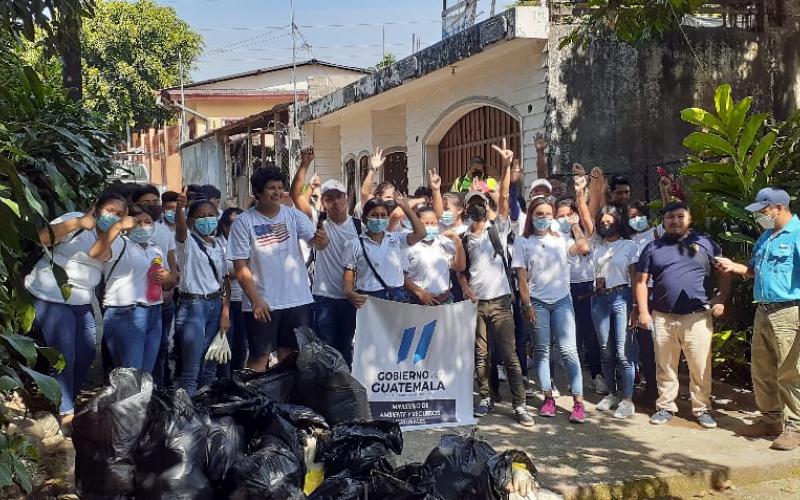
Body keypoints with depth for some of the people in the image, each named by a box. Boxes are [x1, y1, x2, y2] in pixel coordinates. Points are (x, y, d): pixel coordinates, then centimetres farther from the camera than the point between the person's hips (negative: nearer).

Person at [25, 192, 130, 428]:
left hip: (81, 302, 8)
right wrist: (78, 223, -24)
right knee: (64, 357, -10)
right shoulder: (76, 221, -6)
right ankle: (64, 412, -1)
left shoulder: (111, 238, 10)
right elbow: (39, 239, -18)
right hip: (52, 299, -7)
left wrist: (119, 227, -25)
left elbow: (96, 252, -14)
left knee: (86, 354, 12)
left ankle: (68, 401, 30)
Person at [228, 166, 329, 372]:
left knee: (290, 354, 15)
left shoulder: (293, 215, 0)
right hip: (261, 303, -3)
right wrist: (255, 300, -14)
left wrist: (322, 240, -35)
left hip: (297, 300, 3)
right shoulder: (243, 222, -8)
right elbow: (241, 267, -8)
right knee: (259, 356, 6)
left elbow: (315, 241, -11)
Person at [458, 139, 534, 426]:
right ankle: (485, 399, 20)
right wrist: (465, 287, -3)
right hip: (475, 302, 3)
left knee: (510, 354, -4)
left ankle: (520, 404, -1)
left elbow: (503, 197, -9)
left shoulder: (499, 229, 3)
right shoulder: (464, 239, 10)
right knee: (480, 355, 9)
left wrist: (506, 165, -19)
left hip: (500, 301, -2)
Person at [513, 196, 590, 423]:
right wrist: (527, 305, -7)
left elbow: (584, 248, -12)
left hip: (562, 300, 0)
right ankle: (548, 398, 12)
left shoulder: (561, 239, 7)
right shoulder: (523, 242, 3)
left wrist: (575, 225, 1)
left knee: (568, 350, -6)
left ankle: (578, 401, -6)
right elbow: (521, 277, -1)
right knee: (542, 351, 5)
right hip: (537, 302, 0)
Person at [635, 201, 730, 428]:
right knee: (665, 367, 9)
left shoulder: (705, 244, 6)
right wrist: (643, 312, -1)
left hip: (698, 317, -1)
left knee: (701, 367, 1)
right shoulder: (652, 248, 8)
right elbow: (641, 282, 7)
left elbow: (724, 273, 9)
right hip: (662, 318, 1)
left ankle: (702, 408, 13)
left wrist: (721, 300, -4)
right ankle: (666, 406, 20)